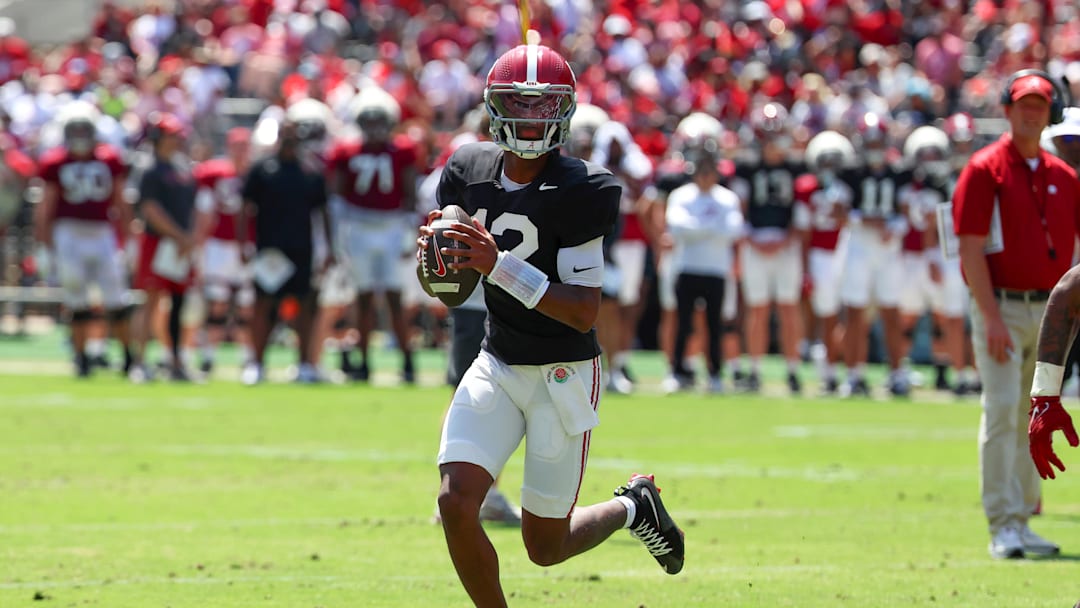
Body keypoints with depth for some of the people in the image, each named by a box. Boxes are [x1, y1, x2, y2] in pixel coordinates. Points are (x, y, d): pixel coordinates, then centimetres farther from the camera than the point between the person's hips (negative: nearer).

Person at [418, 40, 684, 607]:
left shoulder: (580, 191, -19)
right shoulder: (469, 170, -2)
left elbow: (584, 313, -22)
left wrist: (500, 266, -31)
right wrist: (431, 251, -16)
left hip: (564, 373, -4)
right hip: (496, 368, 4)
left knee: (546, 547, 5)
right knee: (456, 503, -16)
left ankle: (633, 506, 37)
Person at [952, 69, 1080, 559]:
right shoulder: (985, 169, -5)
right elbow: (970, 248, -11)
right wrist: (991, 316, -19)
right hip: (1001, 306, -5)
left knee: (1034, 420, 9)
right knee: (1002, 412, -11)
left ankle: (1022, 523, 16)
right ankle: (1002, 527, -11)